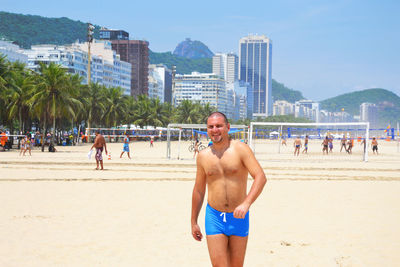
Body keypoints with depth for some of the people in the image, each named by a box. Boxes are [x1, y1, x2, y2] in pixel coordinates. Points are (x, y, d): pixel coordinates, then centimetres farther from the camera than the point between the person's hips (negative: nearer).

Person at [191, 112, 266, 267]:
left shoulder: (240, 149, -7)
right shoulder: (203, 156, 4)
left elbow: (261, 177, -18)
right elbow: (198, 190, 14)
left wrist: (246, 203, -32)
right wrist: (193, 222, 16)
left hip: (238, 217, -1)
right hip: (214, 217, 1)